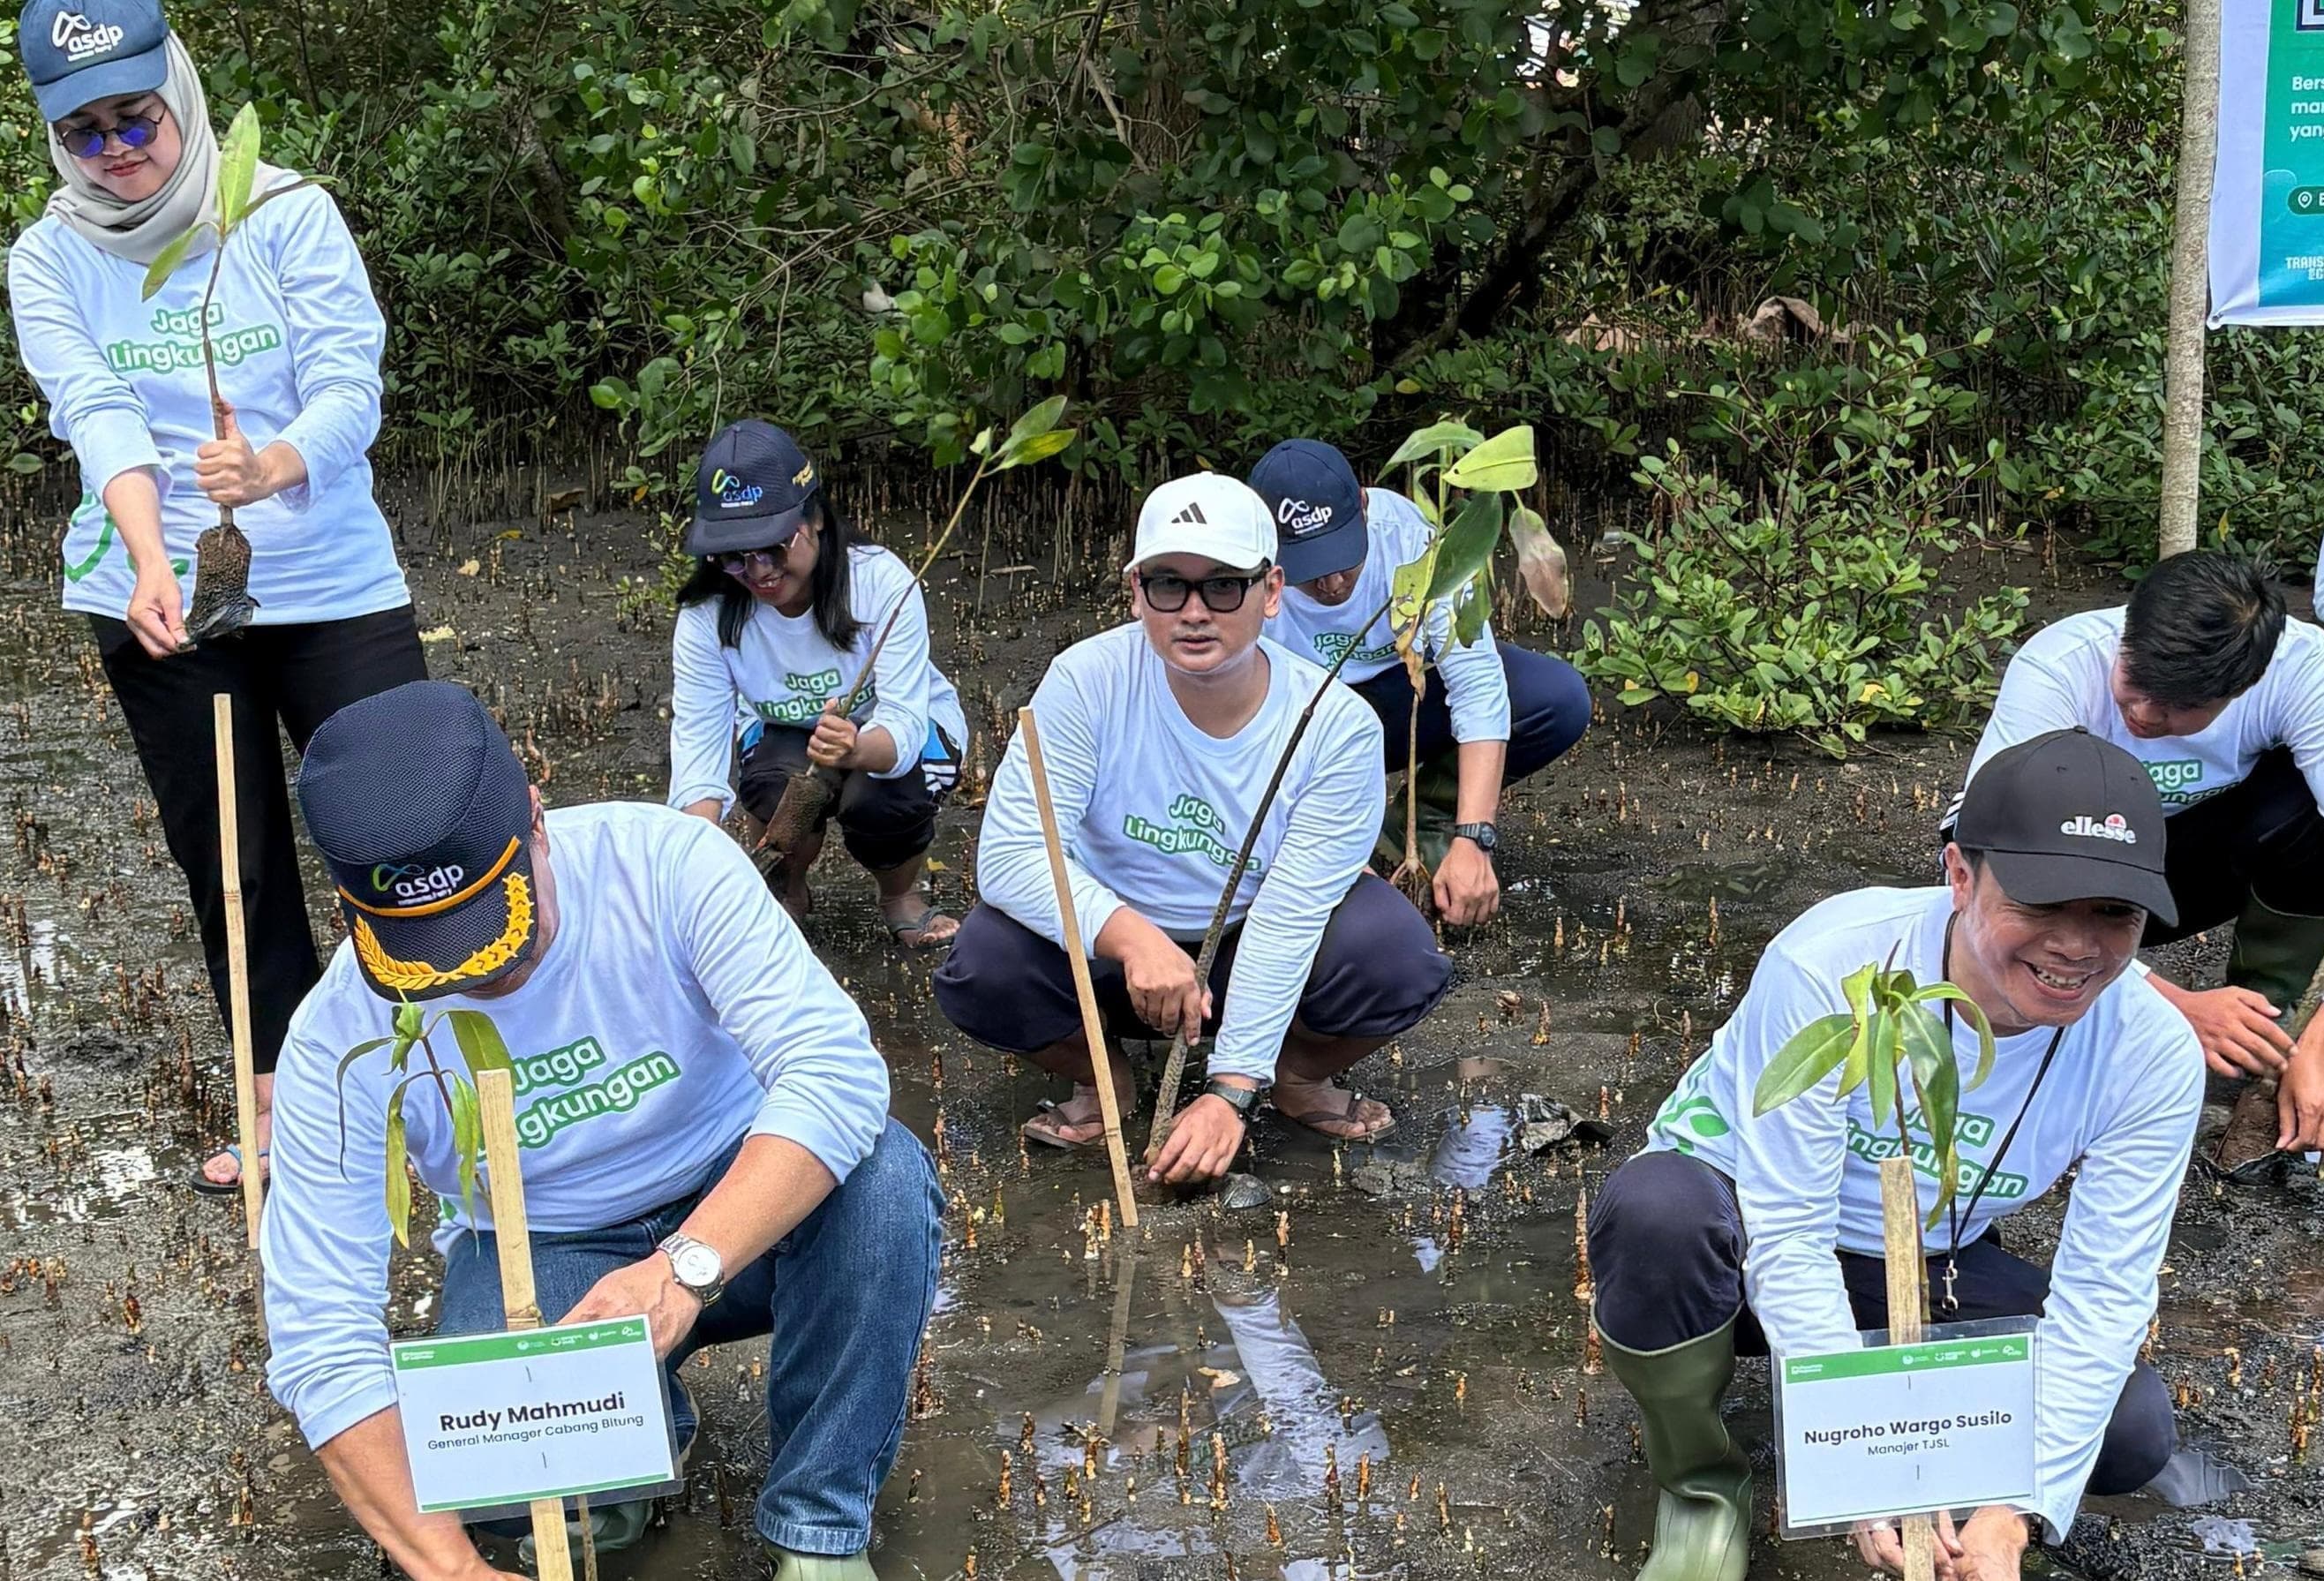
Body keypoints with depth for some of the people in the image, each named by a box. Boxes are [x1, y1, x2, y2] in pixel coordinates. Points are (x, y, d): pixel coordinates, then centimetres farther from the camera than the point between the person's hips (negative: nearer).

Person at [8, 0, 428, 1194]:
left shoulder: (287, 215, -7)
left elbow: (349, 389, -16)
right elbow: (98, 416, -15)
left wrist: (274, 467, -38)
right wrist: (148, 560, -33)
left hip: (336, 588, -2)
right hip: (164, 609, 2)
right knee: (230, 863, 12)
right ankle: (281, 1100, 28)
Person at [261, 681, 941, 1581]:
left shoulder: (665, 862, -24)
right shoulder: (343, 1037, -21)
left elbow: (837, 1069, -34)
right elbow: (322, 1342, -23)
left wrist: (687, 1265, -48)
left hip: (737, 1208, 0)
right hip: (539, 1256, 1)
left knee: (885, 1176, -33)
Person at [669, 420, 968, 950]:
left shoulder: (881, 581, -30)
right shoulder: (708, 614, -23)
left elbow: (904, 722, -35)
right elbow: (697, 738, -28)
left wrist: (856, 748, -60)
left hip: (905, 733, -1)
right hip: (787, 736, 2)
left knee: (876, 800, -35)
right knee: (781, 786, -33)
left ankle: (903, 895, 1)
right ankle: (786, 888, 2)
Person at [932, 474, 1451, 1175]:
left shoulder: (1337, 726, -21)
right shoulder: (1088, 681, -22)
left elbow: (1288, 916, -24)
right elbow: (1009, 853, -27)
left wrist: (1232, 1092, -28)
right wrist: (1133, 937, -43)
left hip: (1257, 951, 0)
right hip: (1107, 940, 1)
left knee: (1401, 959, -29)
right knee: (982, 967, -29)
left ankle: (1300, 1075, 6)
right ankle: (1101, 1081, 5)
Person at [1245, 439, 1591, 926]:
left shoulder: (1408, 536, -29)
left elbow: (1478, 685, -30)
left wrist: (1471, 839, -39)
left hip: (1411, 684, 1)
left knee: (1561, 698, -25)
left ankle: (1434, 812, -1)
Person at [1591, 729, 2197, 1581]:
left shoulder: (2153, 1056, -19)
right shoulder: (1827, 967, -31)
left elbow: (2101, 1297, -17)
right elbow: (1786, 1240, -29)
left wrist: (2017, 1511, -27)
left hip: (1924, 1274, 4)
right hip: (1740, 1235, -3)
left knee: (2130, 1433, -20)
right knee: (1660, 1205, -39)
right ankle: (1701, 1484, -9)